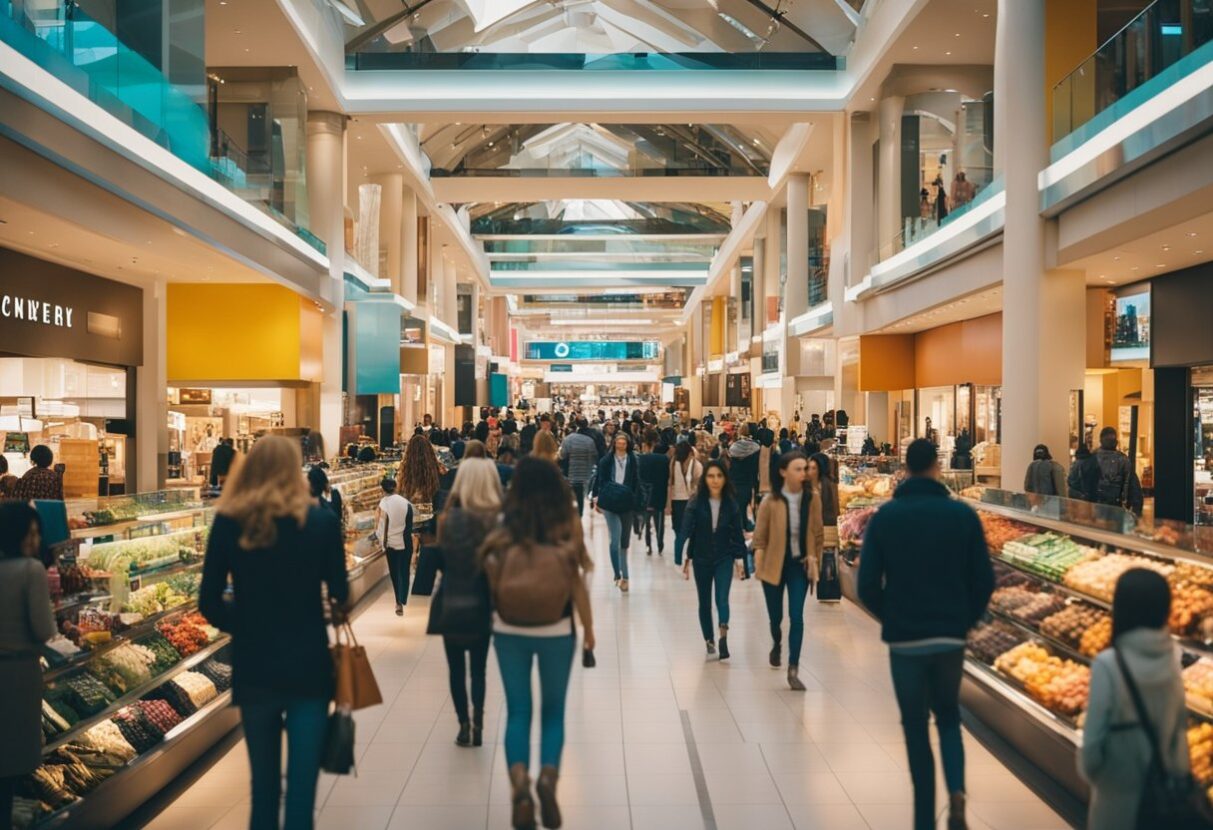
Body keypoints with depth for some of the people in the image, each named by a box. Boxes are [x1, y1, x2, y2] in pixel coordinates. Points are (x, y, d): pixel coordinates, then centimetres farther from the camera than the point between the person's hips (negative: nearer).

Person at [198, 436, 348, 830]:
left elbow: (209, 603, -2)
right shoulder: (321, 520, -6)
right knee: (301, 785, 3)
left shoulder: (229, 522, -3)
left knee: (263, 783, 18)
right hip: (308, 667, -2)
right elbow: (339, 595, -1)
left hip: (253, 669, 2)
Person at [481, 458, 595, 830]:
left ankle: (518, 783, -9)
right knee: (553, 710, 13)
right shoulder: (568, 525, -5)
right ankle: (548, 774, -10)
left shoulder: (504, 528, -3)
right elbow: (577, 582, -4)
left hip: (509, 630, 1)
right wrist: (589, 627, 6)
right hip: (556, 631, -1)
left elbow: (493, 580, 0)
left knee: (517, 710, 10)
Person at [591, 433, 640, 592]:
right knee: (615, 539, -14)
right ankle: (619, 575, -7)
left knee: (624, 541, 10)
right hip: (610, 504, -2)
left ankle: (621, 575, 24)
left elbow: (636, 483, 2)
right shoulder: (606, 461, 0)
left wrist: (635, 501, -9)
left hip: (627, 505, 2)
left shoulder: (633, 461, 2)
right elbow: (599, 480, 1)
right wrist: (596, 498, -9)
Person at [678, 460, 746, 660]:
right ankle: (709, 640, 26)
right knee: (704, 602, 11)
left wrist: (739, 557, 2)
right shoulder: (696, 504, -9)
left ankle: (723, 637, -23)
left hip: (724, 559, 0)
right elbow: (686, 531, -10)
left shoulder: (731, 505, -4)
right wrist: (686, 558, -14)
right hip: (701, 559, 1)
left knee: (722, 598, -17)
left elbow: (737, 532, 3)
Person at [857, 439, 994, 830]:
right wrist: (965, 620, 12)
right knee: (948, 716, 20)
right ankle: (956, 791, -2)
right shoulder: (963, 514, -4)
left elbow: (867, 584, -8)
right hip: (951, 636, 1)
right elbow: (983, 581, -4)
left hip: (904, 638, -1)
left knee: (915, 726, 12)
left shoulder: (885, 516, -6)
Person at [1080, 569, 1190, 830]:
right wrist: (1175, 762, 17)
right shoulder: (1173, 654, -14)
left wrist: (1087, 769, -2)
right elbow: (1181, 720, 0)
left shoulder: (1109, 664, -29)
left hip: (1122, 779, -4)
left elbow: (1095, 733, -21)